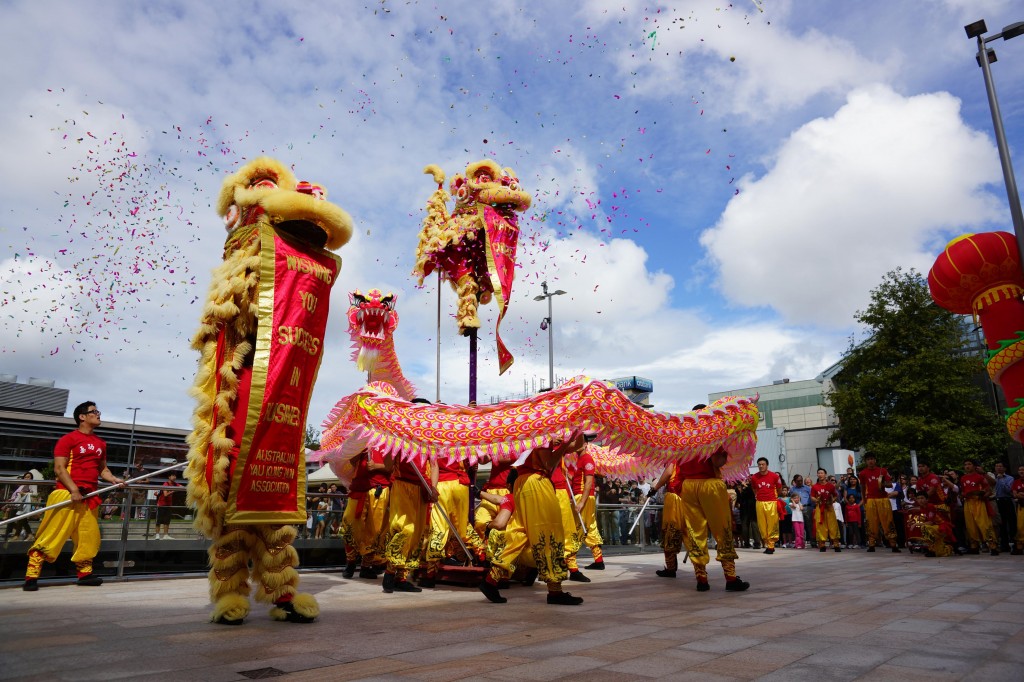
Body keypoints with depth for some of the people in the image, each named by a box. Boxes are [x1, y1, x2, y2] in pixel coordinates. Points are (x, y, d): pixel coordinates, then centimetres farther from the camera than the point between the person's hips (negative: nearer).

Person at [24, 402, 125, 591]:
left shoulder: (100, 443, 15)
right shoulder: (68, 439, -4)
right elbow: (59, 469, -10)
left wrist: (114, 480, 2)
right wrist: (73, 490, -20)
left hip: (88, 497, 7)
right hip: (67, 494, -7)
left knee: (90, 537, 10)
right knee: (52, 536, -7)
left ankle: (85, 574, 21)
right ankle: (31, 576, 0)